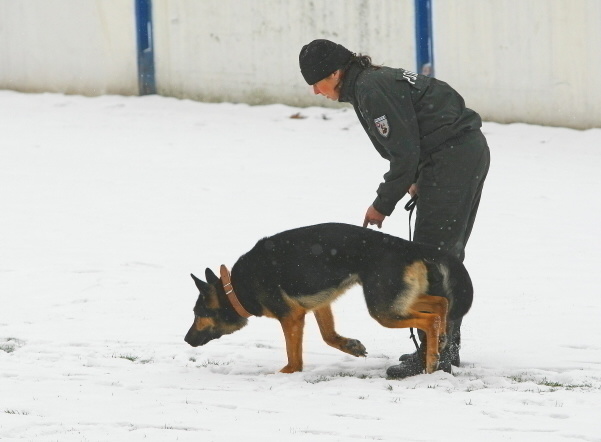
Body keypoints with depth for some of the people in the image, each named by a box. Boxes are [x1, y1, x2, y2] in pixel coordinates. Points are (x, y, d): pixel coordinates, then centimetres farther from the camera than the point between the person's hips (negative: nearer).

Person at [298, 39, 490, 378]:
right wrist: (420, 182, 14)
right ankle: (447, 347, 26)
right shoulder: (376, 80, 16)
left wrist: (383, 205, -7)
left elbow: (404, 153, -18)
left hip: (451, 157, -11)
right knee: (447, 255, 17)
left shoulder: (371, 90, -16)